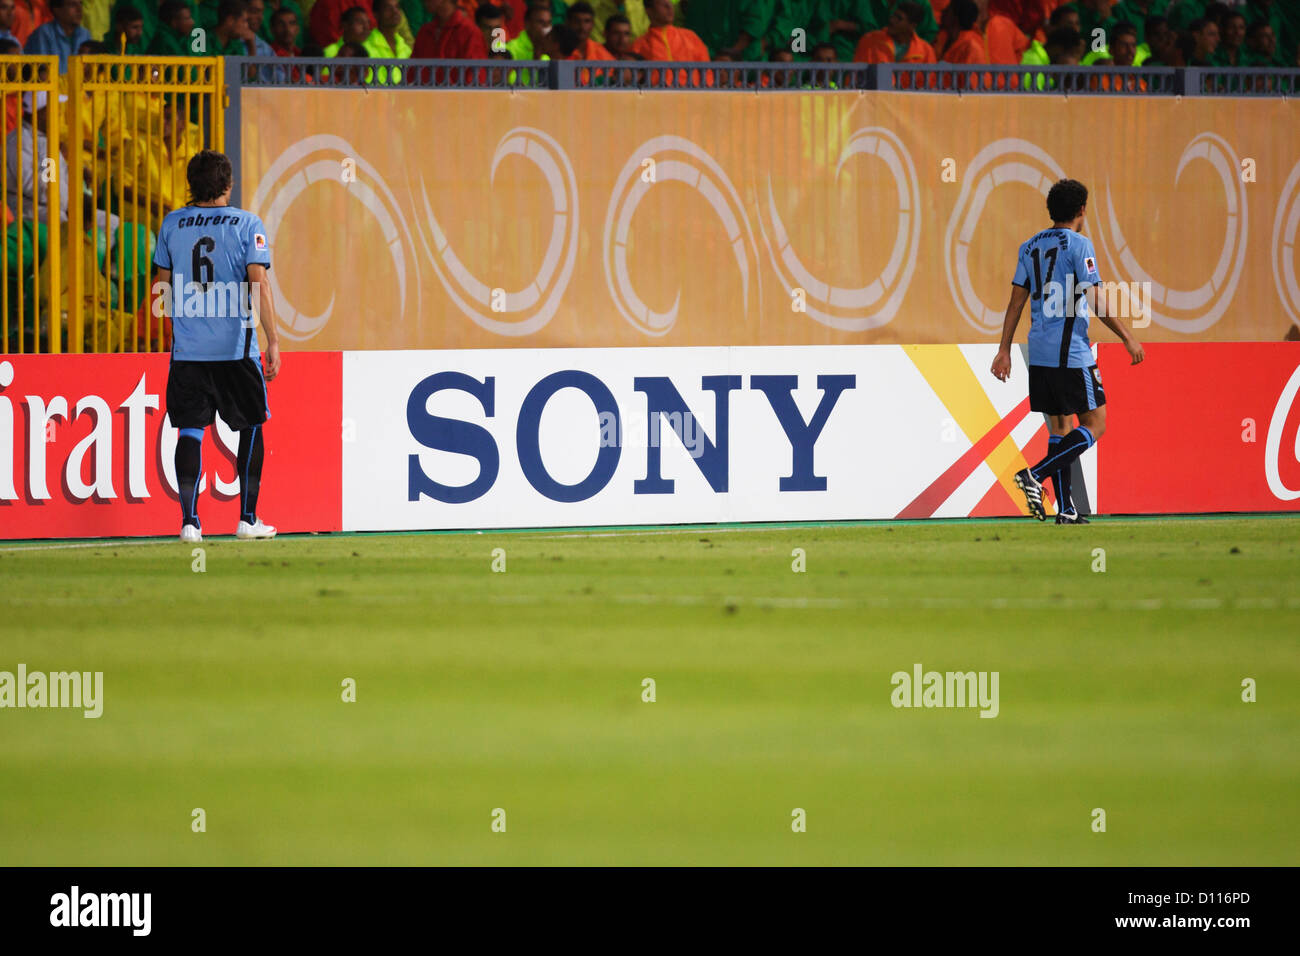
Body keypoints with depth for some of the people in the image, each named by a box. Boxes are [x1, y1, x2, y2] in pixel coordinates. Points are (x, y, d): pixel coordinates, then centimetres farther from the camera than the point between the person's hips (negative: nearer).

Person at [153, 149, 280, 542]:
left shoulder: (172, 224, 5)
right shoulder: (247, 224, -4)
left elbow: (163, 284, 14)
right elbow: (258, 285, -10)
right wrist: (273, 341, -9)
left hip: (187, 348, 2)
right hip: (236, 348, -2)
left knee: (190, 431, 3)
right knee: (251, 428, 13)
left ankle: (189, 521, -7)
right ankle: (247, 519, 15)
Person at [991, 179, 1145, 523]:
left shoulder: (1030, 247, 11)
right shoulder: (1078, 245, -9)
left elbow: (1016, 302, 11)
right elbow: (1097, 302, -14)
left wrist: (1004, 351, 13)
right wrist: (1128, 339, -7)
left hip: (1038, 353, 7)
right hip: (1071, 353, -7)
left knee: (1058, 427, 12)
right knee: (1094, 424, 0)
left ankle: (1065, 509, 9)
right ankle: (1035, 475, -15)